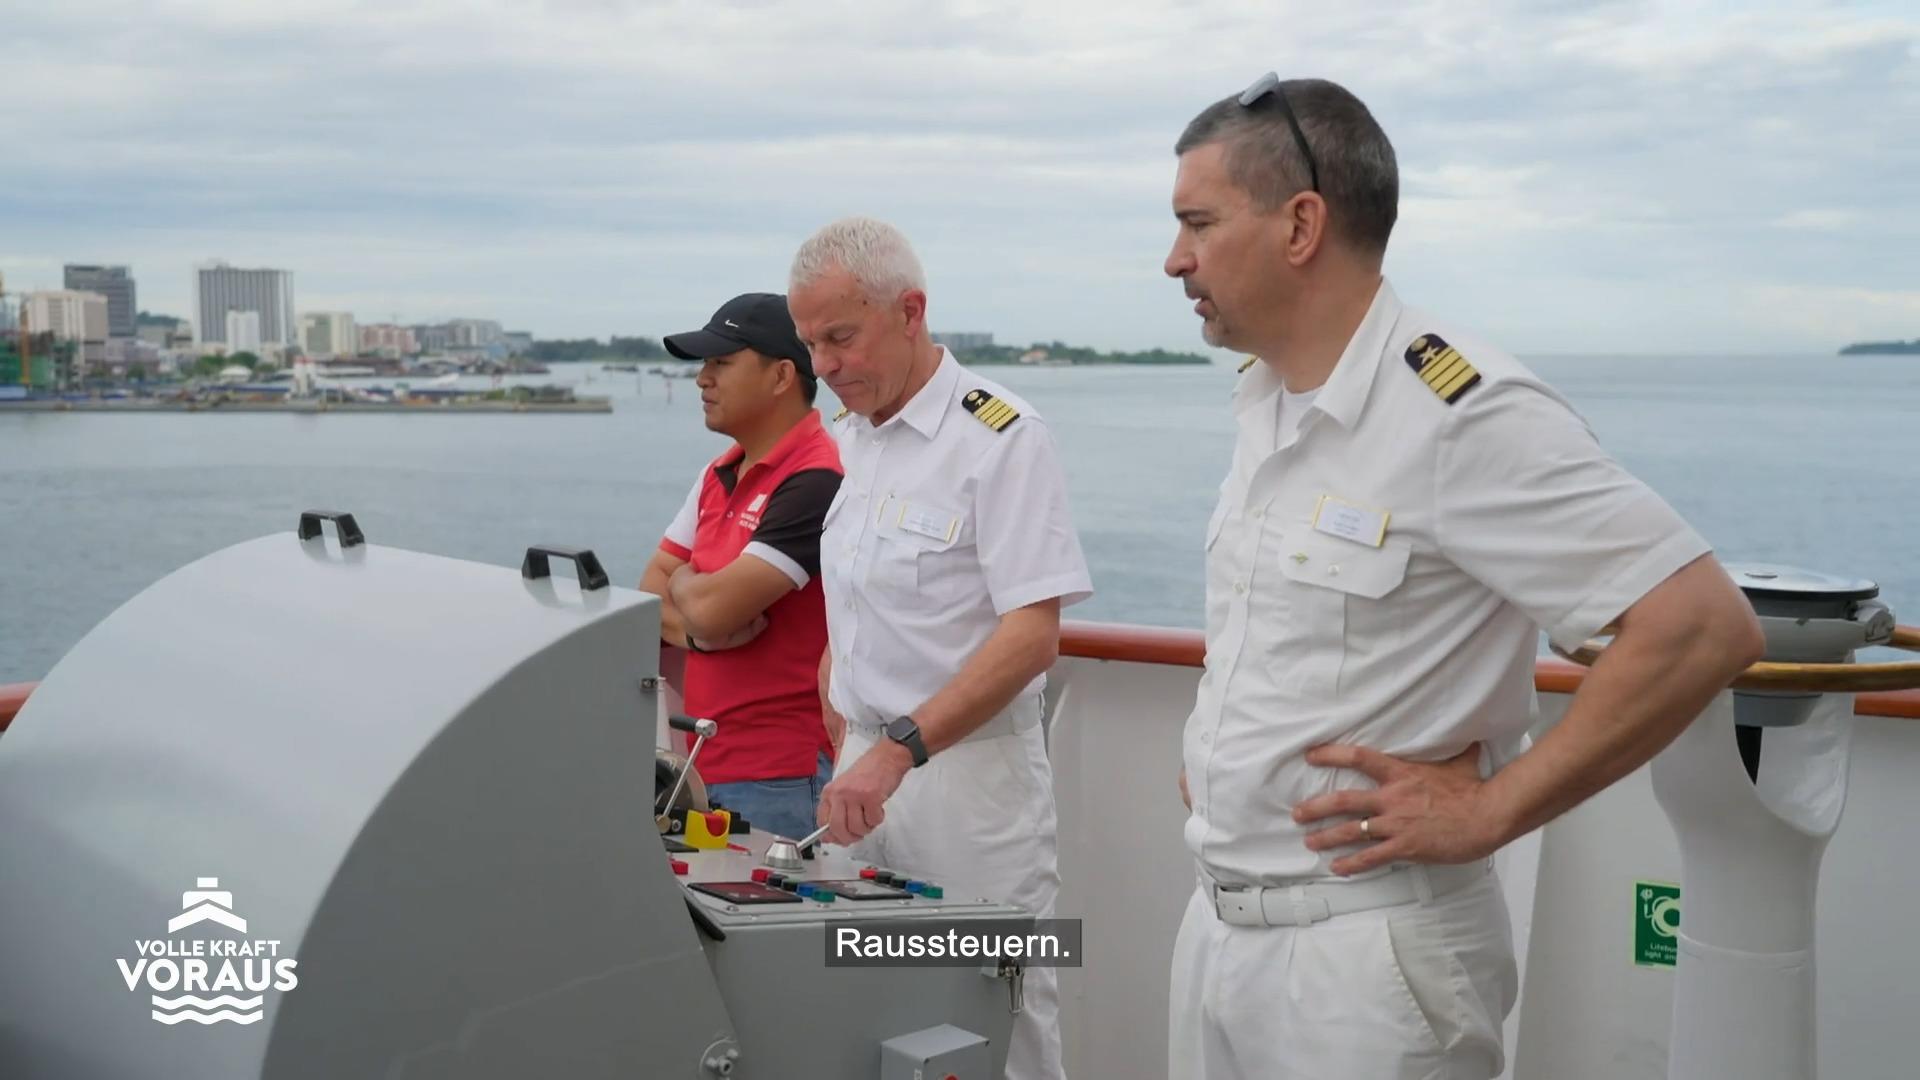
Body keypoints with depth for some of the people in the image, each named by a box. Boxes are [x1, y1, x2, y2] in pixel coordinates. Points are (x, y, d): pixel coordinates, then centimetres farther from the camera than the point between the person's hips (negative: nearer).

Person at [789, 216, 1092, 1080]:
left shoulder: (1001, 437, -13)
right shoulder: (847, 436, 10)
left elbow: (1032, 634, -19)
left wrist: (901, 749, -25)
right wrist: (850, 741, 9)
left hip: (970, 772, -7)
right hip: (867, 767, 7)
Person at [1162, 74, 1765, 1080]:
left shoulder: (1461, 408, -19)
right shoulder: (1264, 401, 6)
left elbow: (1703, 626, -22)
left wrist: (1489, 809, -18)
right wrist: (1220, 737, 7)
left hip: (1366, 953, -7)